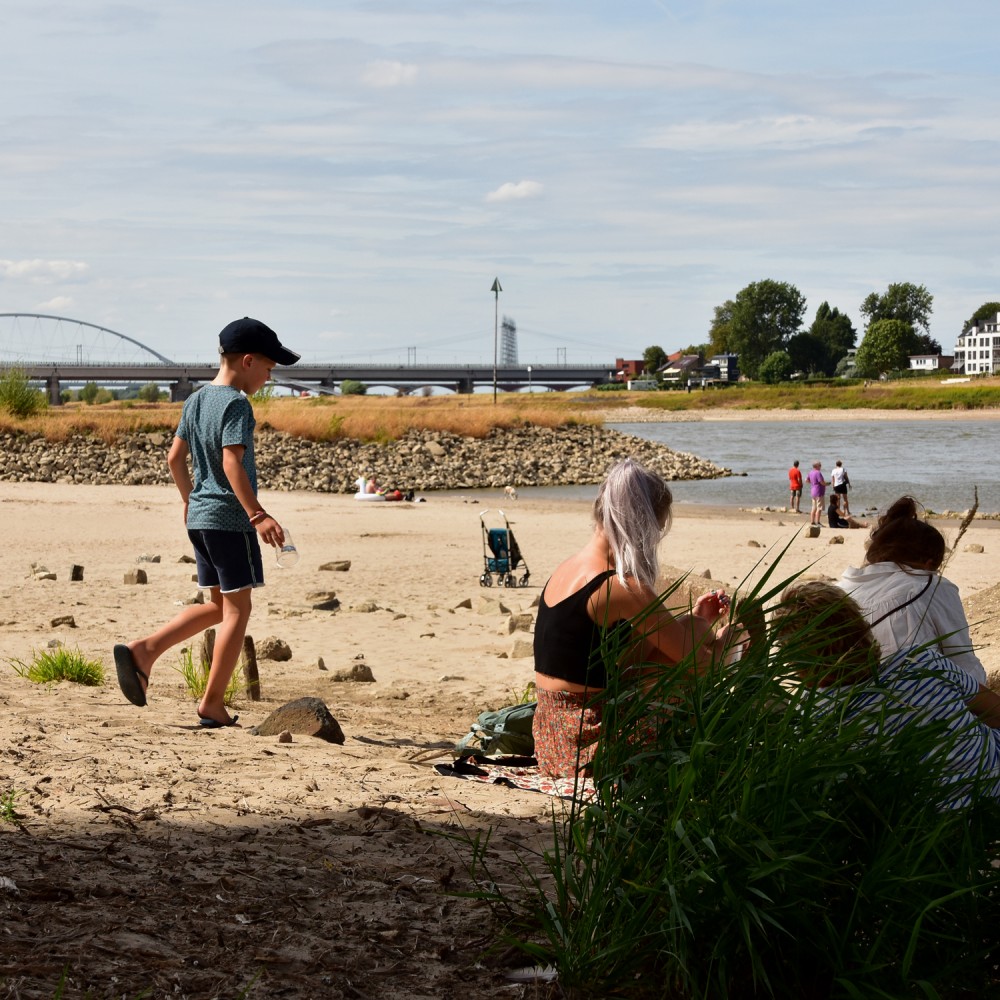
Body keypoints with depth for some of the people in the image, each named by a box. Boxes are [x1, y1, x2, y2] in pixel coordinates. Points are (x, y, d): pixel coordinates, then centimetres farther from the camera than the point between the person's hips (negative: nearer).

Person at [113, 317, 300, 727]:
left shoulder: (196, 400, 12)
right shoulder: (236, 404, -14)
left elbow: (175, 457, 17)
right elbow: (232, 463, -24)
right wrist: (258, 515, -25)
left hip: (199, 517, 9)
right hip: (230, 518, -9)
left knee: (218, 605, 17)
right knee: (237, 608, 0)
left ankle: (142, 651, 6)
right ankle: (212, 704, 2)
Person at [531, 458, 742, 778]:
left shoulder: (568, 569, 8)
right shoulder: (622, 588, -19)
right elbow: (697, 661, -10)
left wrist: (690, 618, 20)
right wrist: (720, 642, 12)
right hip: (586, 746, -9)